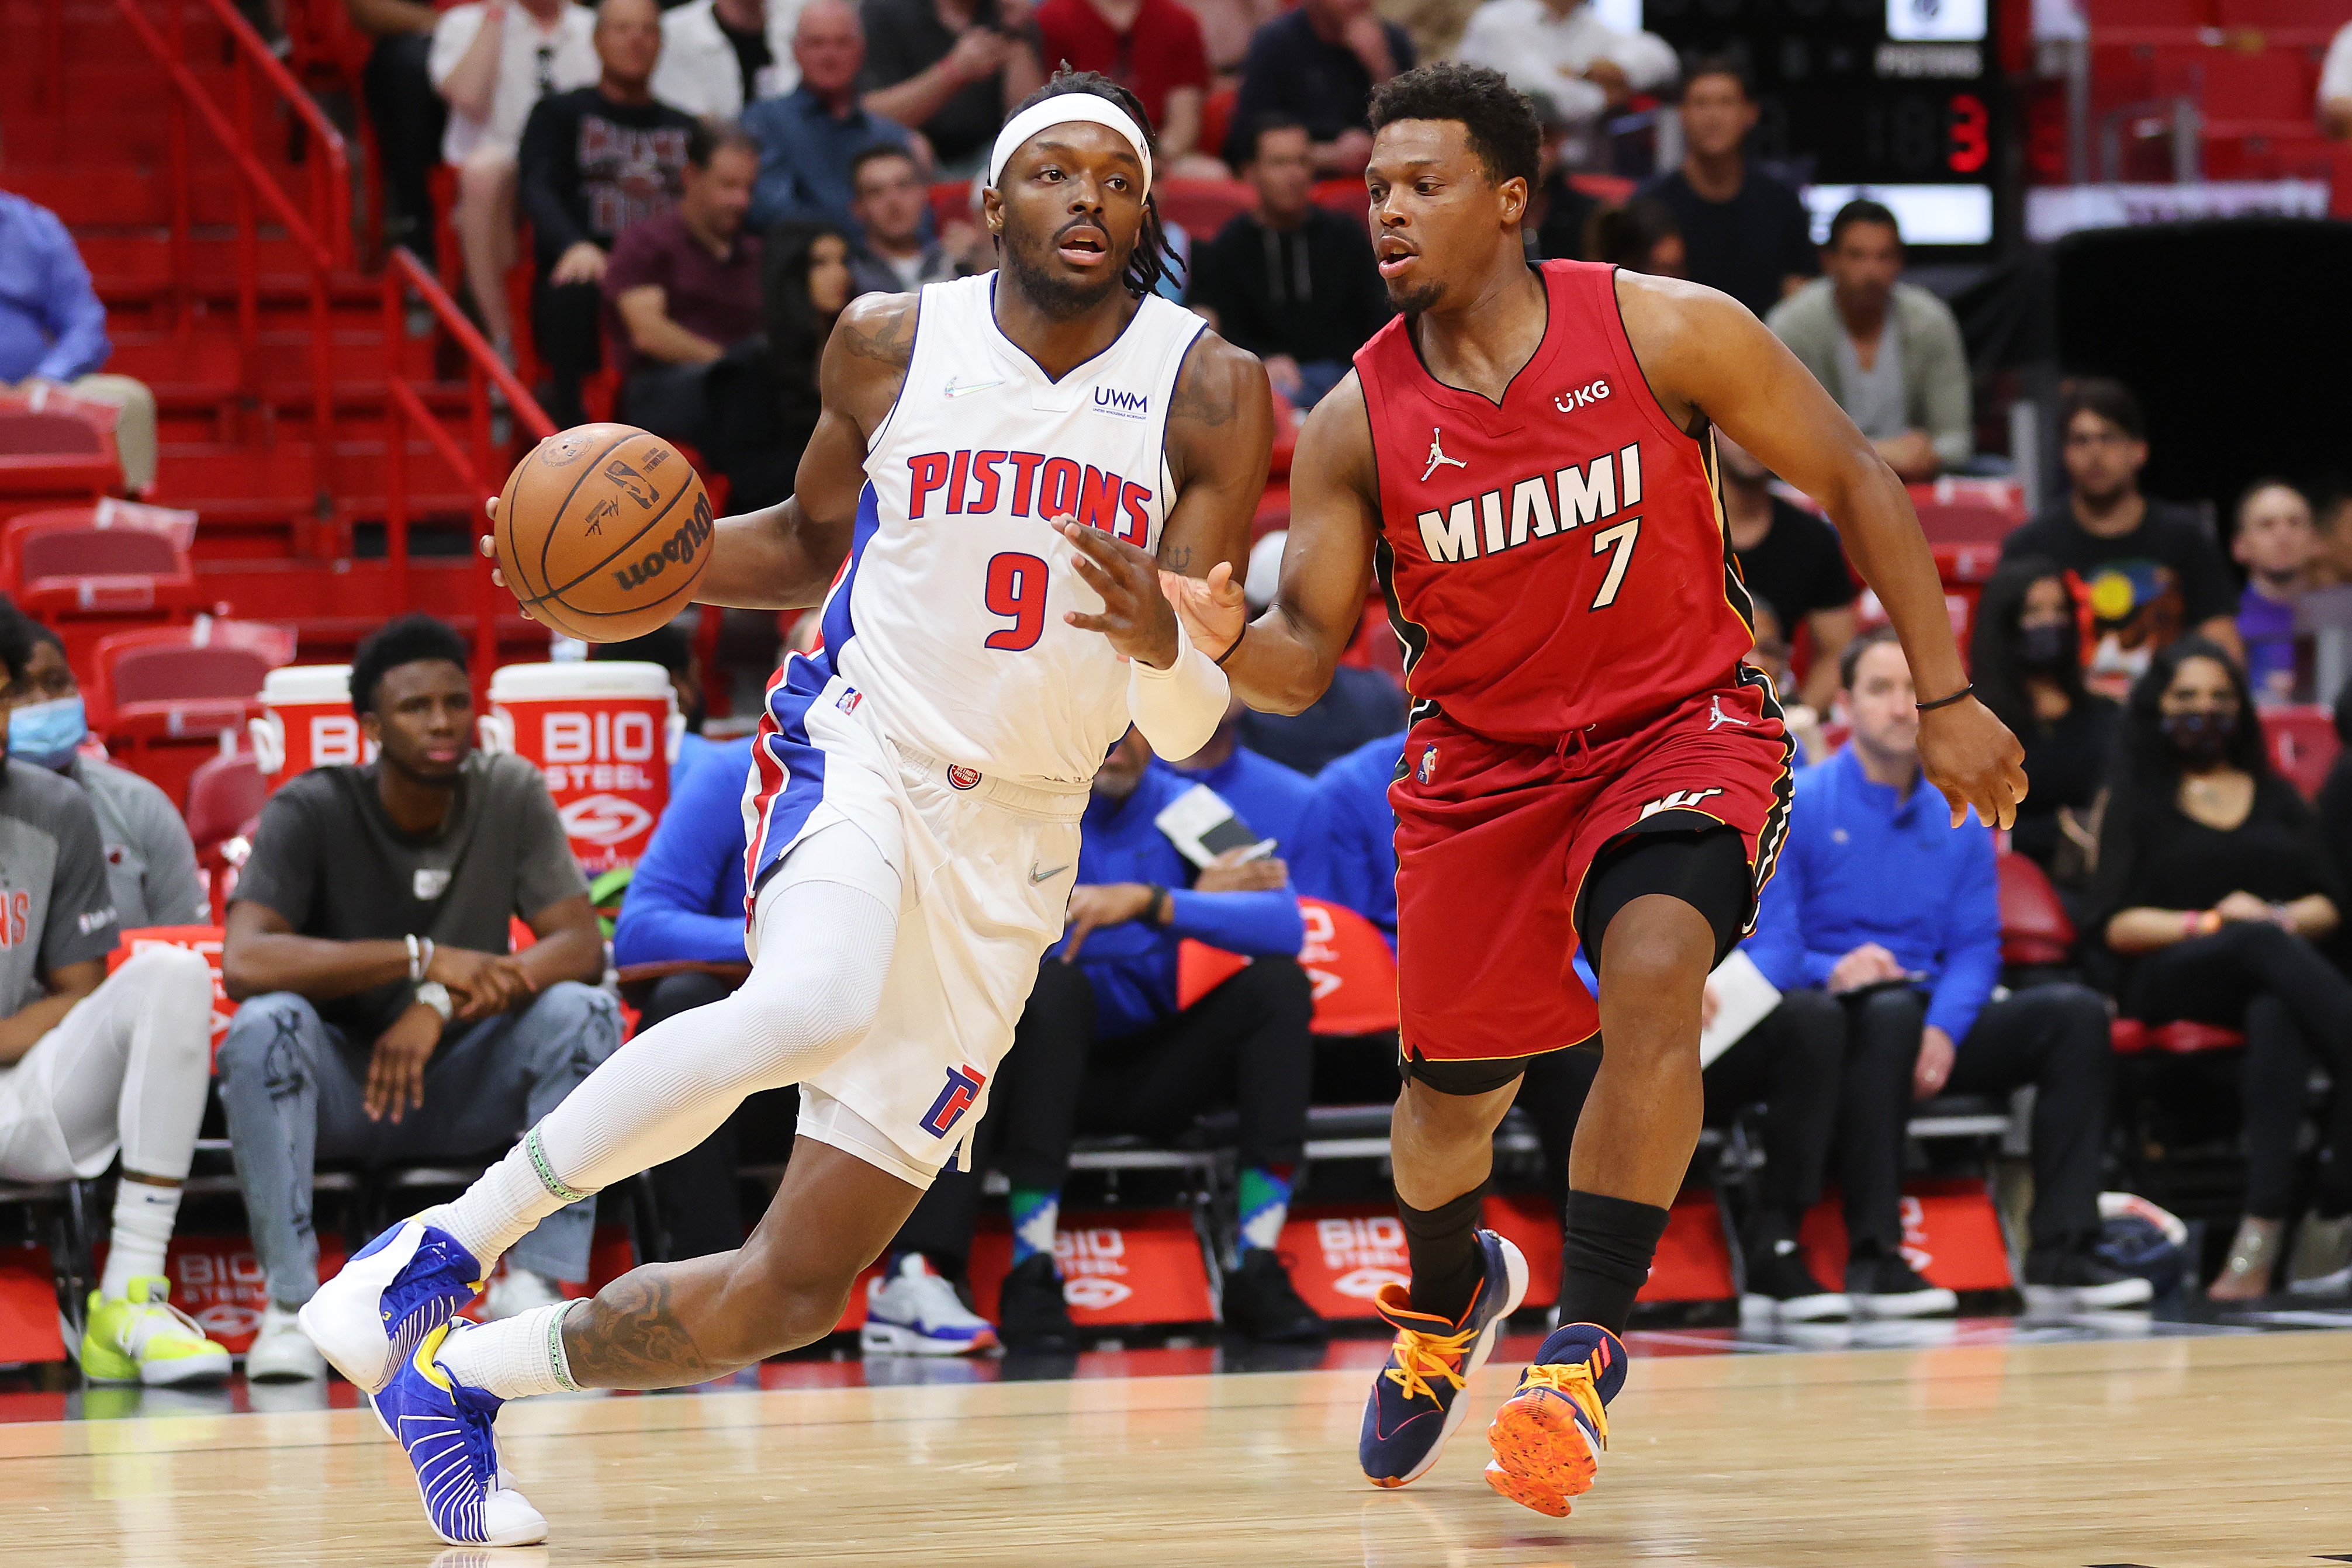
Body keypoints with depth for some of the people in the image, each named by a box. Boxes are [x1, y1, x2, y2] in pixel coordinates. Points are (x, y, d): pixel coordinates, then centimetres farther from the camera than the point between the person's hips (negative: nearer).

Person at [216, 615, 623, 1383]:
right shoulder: (311, 812, -15)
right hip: (336, 1087, -2)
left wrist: (443, 1005, -30)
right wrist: (423, 958, -34)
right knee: (266, 1025, -34)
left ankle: (533, 1282, -22)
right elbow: (245, 963, -29)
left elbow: (581, 944, -14)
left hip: (464, 1089, 2)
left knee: (581, 1012, -24)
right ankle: (290, 1303, -28)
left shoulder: (511, 794, -6)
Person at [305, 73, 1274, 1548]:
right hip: (855, 752, -2)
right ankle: (439, 1253, -24)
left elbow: (1193, 724, -7)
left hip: (1010, 845, 2)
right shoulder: (893, 344, -1)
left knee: (801, 1284, -1)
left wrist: (1160, 639, -30)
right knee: (812, 1005, -38)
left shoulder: (1208, 389, -4)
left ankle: (460, 1380, 19)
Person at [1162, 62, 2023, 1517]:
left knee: (1652, 973, -32)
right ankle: (1451, 1294, 50)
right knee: (1450, 1096, 13)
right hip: (1484, 760, 3)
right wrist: (1223, 634, -31)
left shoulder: (1666, 330, -15)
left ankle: (1587, 1345, -20)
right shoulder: (1357, 424, -9)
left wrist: (1948, 698, -5)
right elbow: (1305, 661, -6)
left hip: (1684, 726, -3)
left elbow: (1856, 484, -4)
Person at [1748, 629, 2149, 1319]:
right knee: (1888, 1010, -39)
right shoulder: (1796, 807, 0)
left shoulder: (1958, 821, 15)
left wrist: (1944, 1030, -13)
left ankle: (2061, 1254, -23)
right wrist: (1833, 971, -29)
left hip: (1934, 1026, 5)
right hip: (1829, 1024, -5)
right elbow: (1769, 951, -7)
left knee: (2075, 1013, -17)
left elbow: (1975, 948, 7)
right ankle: (1872, 1258, -38)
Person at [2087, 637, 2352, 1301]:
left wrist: (2288, 918, -6)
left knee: (2276, 1016, -39)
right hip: (2173, 982, -2)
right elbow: (2116, 924, 6)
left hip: (2281, 974, 2)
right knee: (2265, 948, -40)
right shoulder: (2137, 803, 21)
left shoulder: (2276, 798, 29)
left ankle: (2263, 1232, -49)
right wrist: (2211, 922, -9)